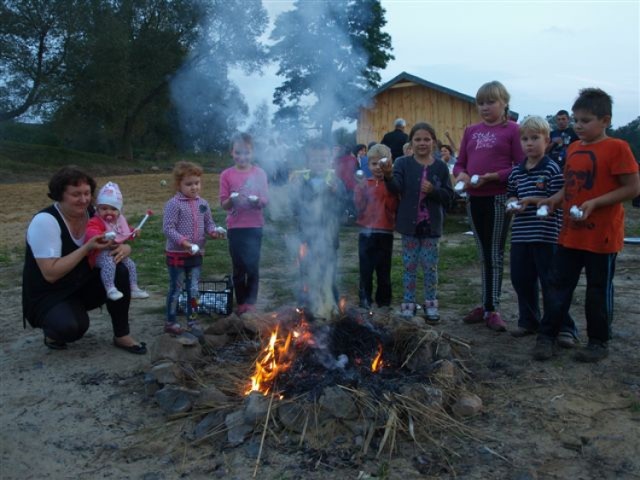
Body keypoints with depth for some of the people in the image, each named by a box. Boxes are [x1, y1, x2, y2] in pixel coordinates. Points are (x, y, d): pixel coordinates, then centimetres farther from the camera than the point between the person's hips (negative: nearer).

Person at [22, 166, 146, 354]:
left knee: (119, 272, -20)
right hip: (49, 296, -6)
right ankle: (53, 331, 5)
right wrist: (87, 248, -33)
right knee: (71, 327, -34)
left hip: (83, 286, 6)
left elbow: (122, 241, 0)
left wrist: (123, 248, -25)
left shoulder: (92, 214, -5)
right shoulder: (44, 221, -23)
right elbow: (50, 274, -27)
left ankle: (122, 336, -6)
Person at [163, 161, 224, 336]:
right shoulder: (174, 204, -13)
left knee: (194, 290, 11)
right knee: (176, 289, 7)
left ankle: (192, 321, 24)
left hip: (196, 254, 5)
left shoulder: (202, 203, 5)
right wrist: (183, 241, -27)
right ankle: (171, 322, 21)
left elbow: (209, 223, 12)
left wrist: (214, 231, -10)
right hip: (177, 254, -5)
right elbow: (167, 228, -17)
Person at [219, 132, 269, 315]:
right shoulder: (227, 175, 0)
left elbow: (265, 201, 0)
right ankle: (240, 302, 21)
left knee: (252, 265, -4)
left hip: (254, 226, -1)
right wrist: (232, 200, -23)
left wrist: (256, 200, -21)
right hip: (235, 227, 1)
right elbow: (223, 204, -1)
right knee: (238, 267, 8)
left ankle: (251, 301, 9)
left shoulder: (259, 173, 1)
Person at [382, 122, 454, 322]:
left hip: (431, 224, 1)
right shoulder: (403, 163, -2)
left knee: (430, 265, 8)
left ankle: (431, 304, 23)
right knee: (409, 265, 8)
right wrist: (388, 175, -40)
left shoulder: (440, 167, 0)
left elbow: (448, 196, 0)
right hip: (409, 223, 0)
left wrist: (433, 190, -19)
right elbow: (396, 187, -19)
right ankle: (408, 304, 19)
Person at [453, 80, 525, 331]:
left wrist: (493, 176, -19)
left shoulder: (512, 129, -3)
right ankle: (487, 304, 22)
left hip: (498, 197, -5)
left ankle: (492, 309, 7)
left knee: (496, 254, 1)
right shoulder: (471, 131, 13)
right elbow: (459, 163, 15)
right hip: (474, 198, 5)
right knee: (484, 255, 12)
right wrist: (461, 175, -7)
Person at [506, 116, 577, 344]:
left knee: (551, 282, -1)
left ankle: (565, 327, 10)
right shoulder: (516, 172, 11)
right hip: (520, 235, 6)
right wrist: (512, 204, 0)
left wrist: (533, 201, -19)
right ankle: (528, 321, 29)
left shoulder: (551, 169, -6)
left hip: (546, 235, -6)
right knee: (521, 280, 13)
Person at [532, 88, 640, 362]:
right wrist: (556, 199, 0)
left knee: (598, 291, 7)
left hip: (602, 236, -6)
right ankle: (546, 336, 17)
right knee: (559, 286, 8)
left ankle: (599, 342, 22)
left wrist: (594, 203, -21)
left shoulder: (616, 148, -10)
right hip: (570, 234, 6)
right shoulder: (573, 148, 10)